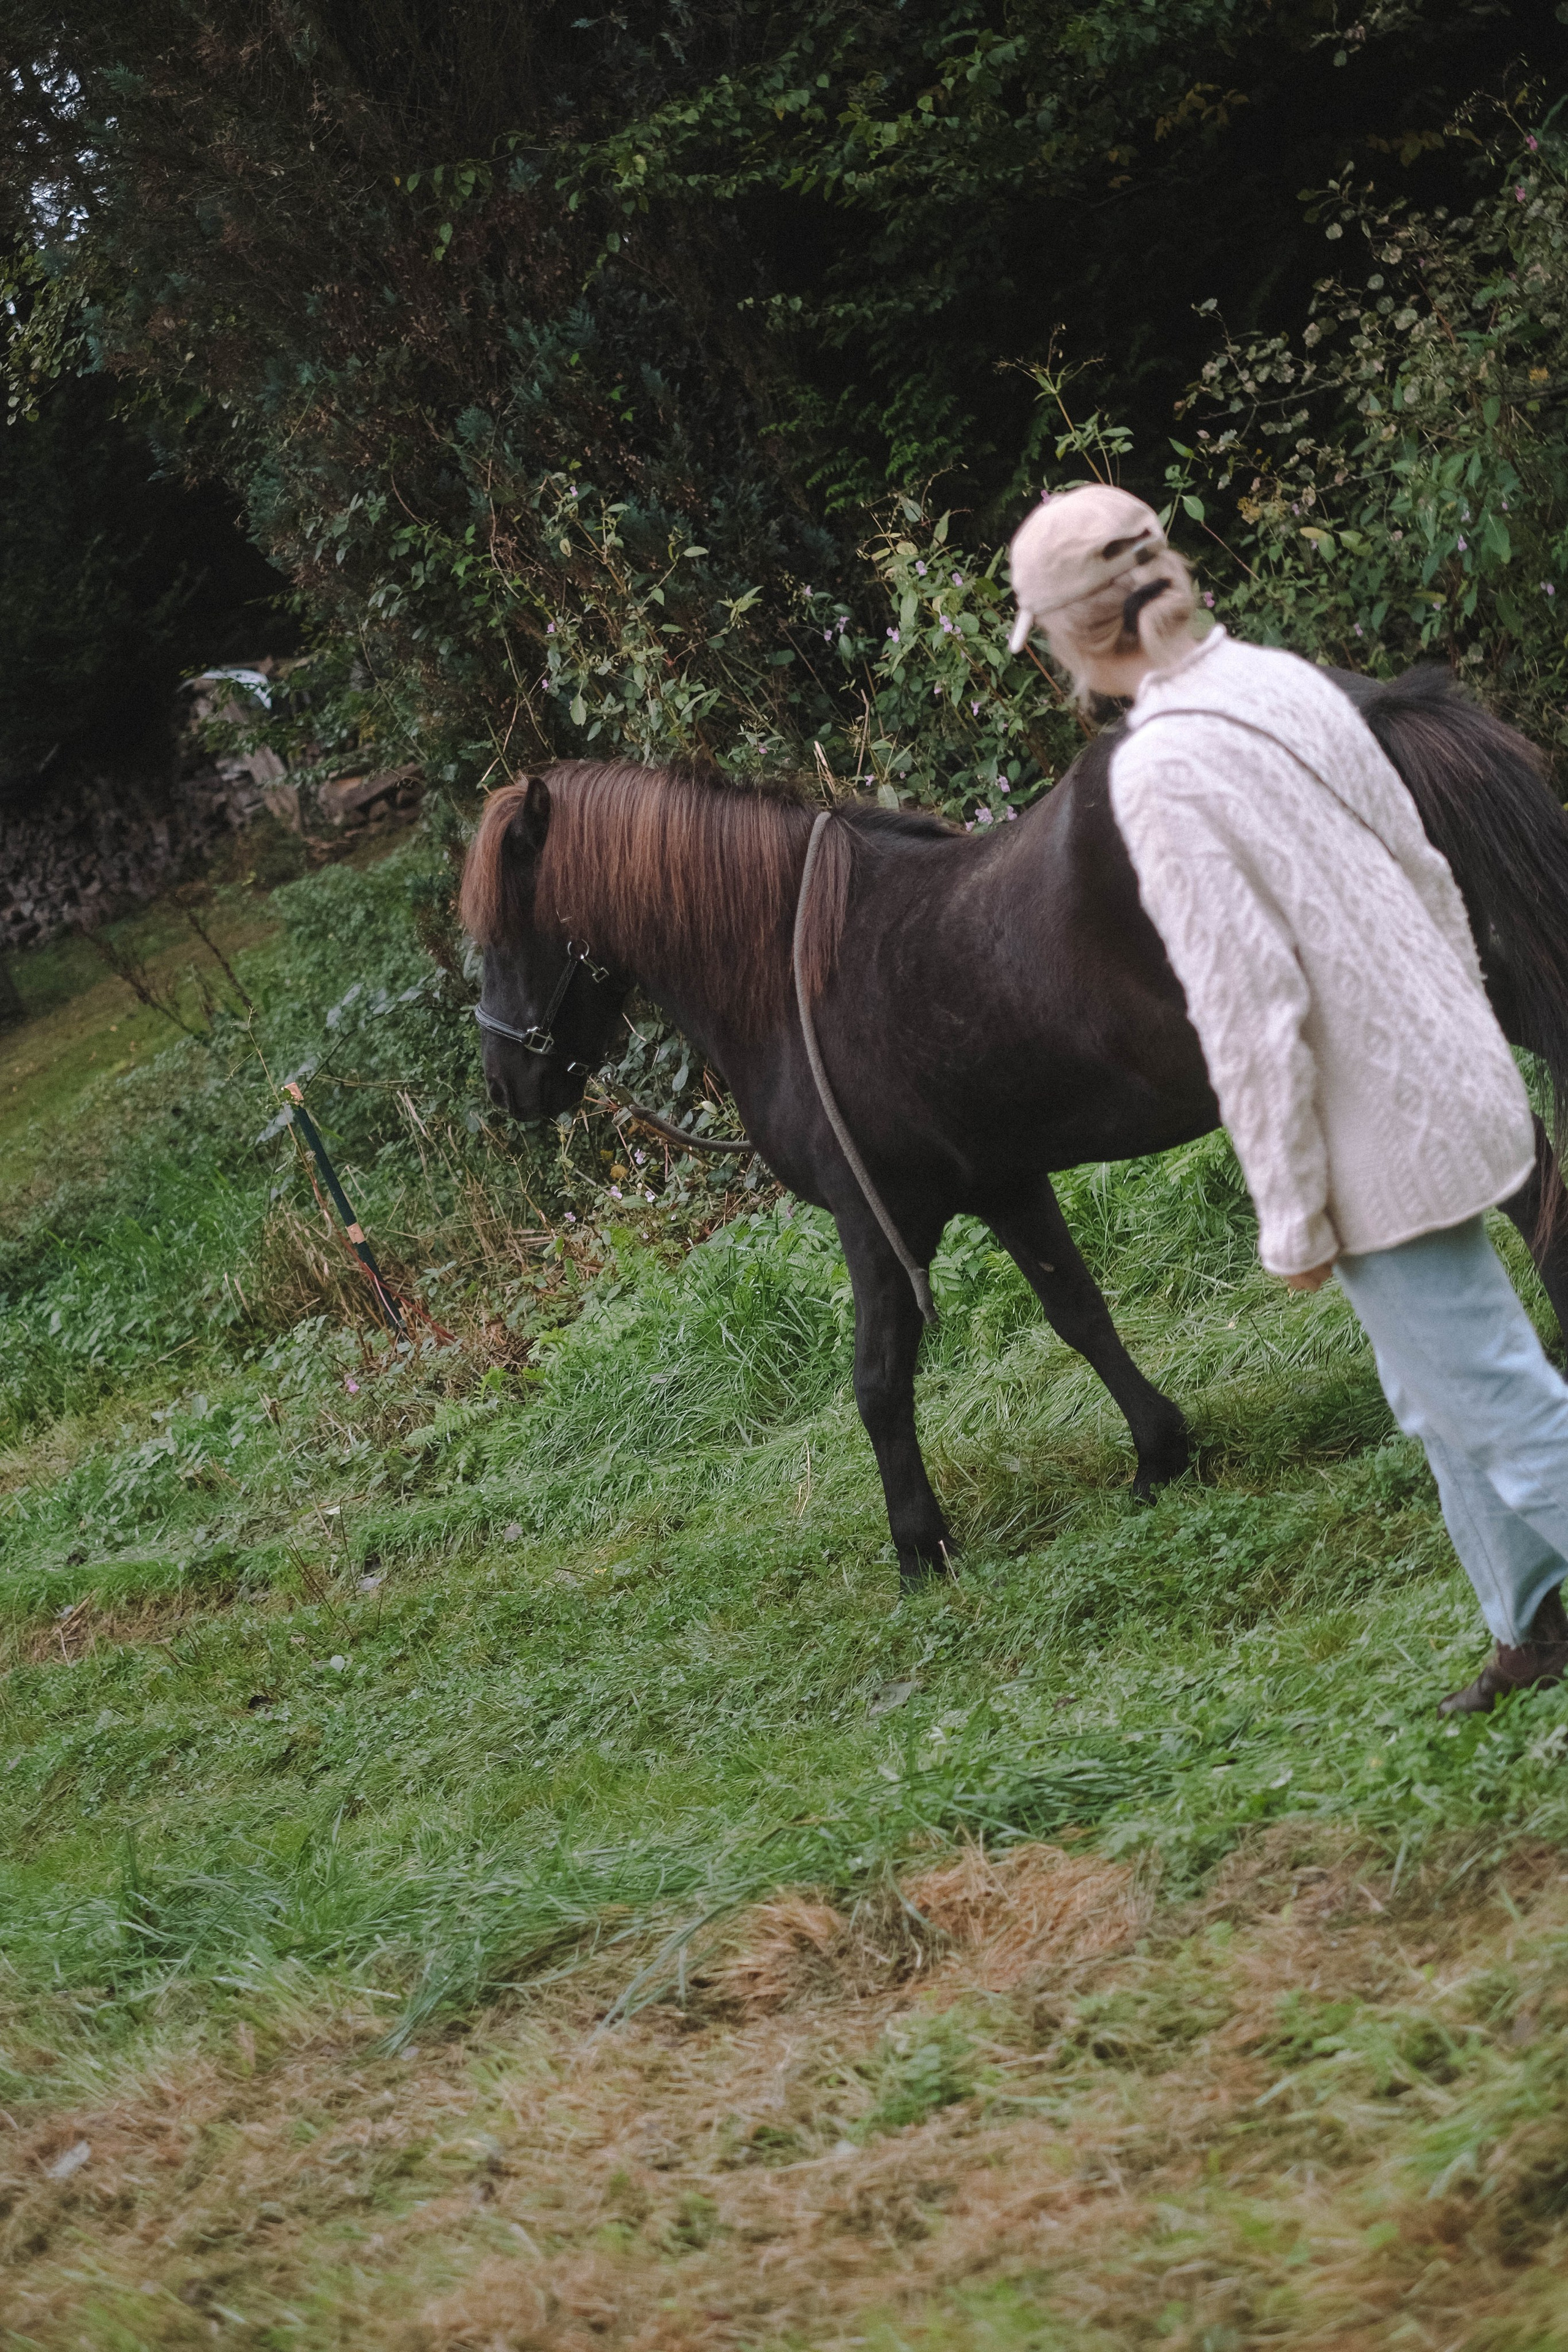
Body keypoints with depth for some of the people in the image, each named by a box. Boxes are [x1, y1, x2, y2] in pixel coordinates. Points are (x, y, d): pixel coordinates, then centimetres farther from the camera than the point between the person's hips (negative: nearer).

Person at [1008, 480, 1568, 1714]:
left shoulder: (1162, 771, -23)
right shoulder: (1284, 682, 3)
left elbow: (1252, 1017, -23)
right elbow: (1428, 875, 12)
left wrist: (1292, 1220, -15)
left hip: (1382, 1143, -9)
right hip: (1454, 1088, 9)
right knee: (1443, 1393, 23)